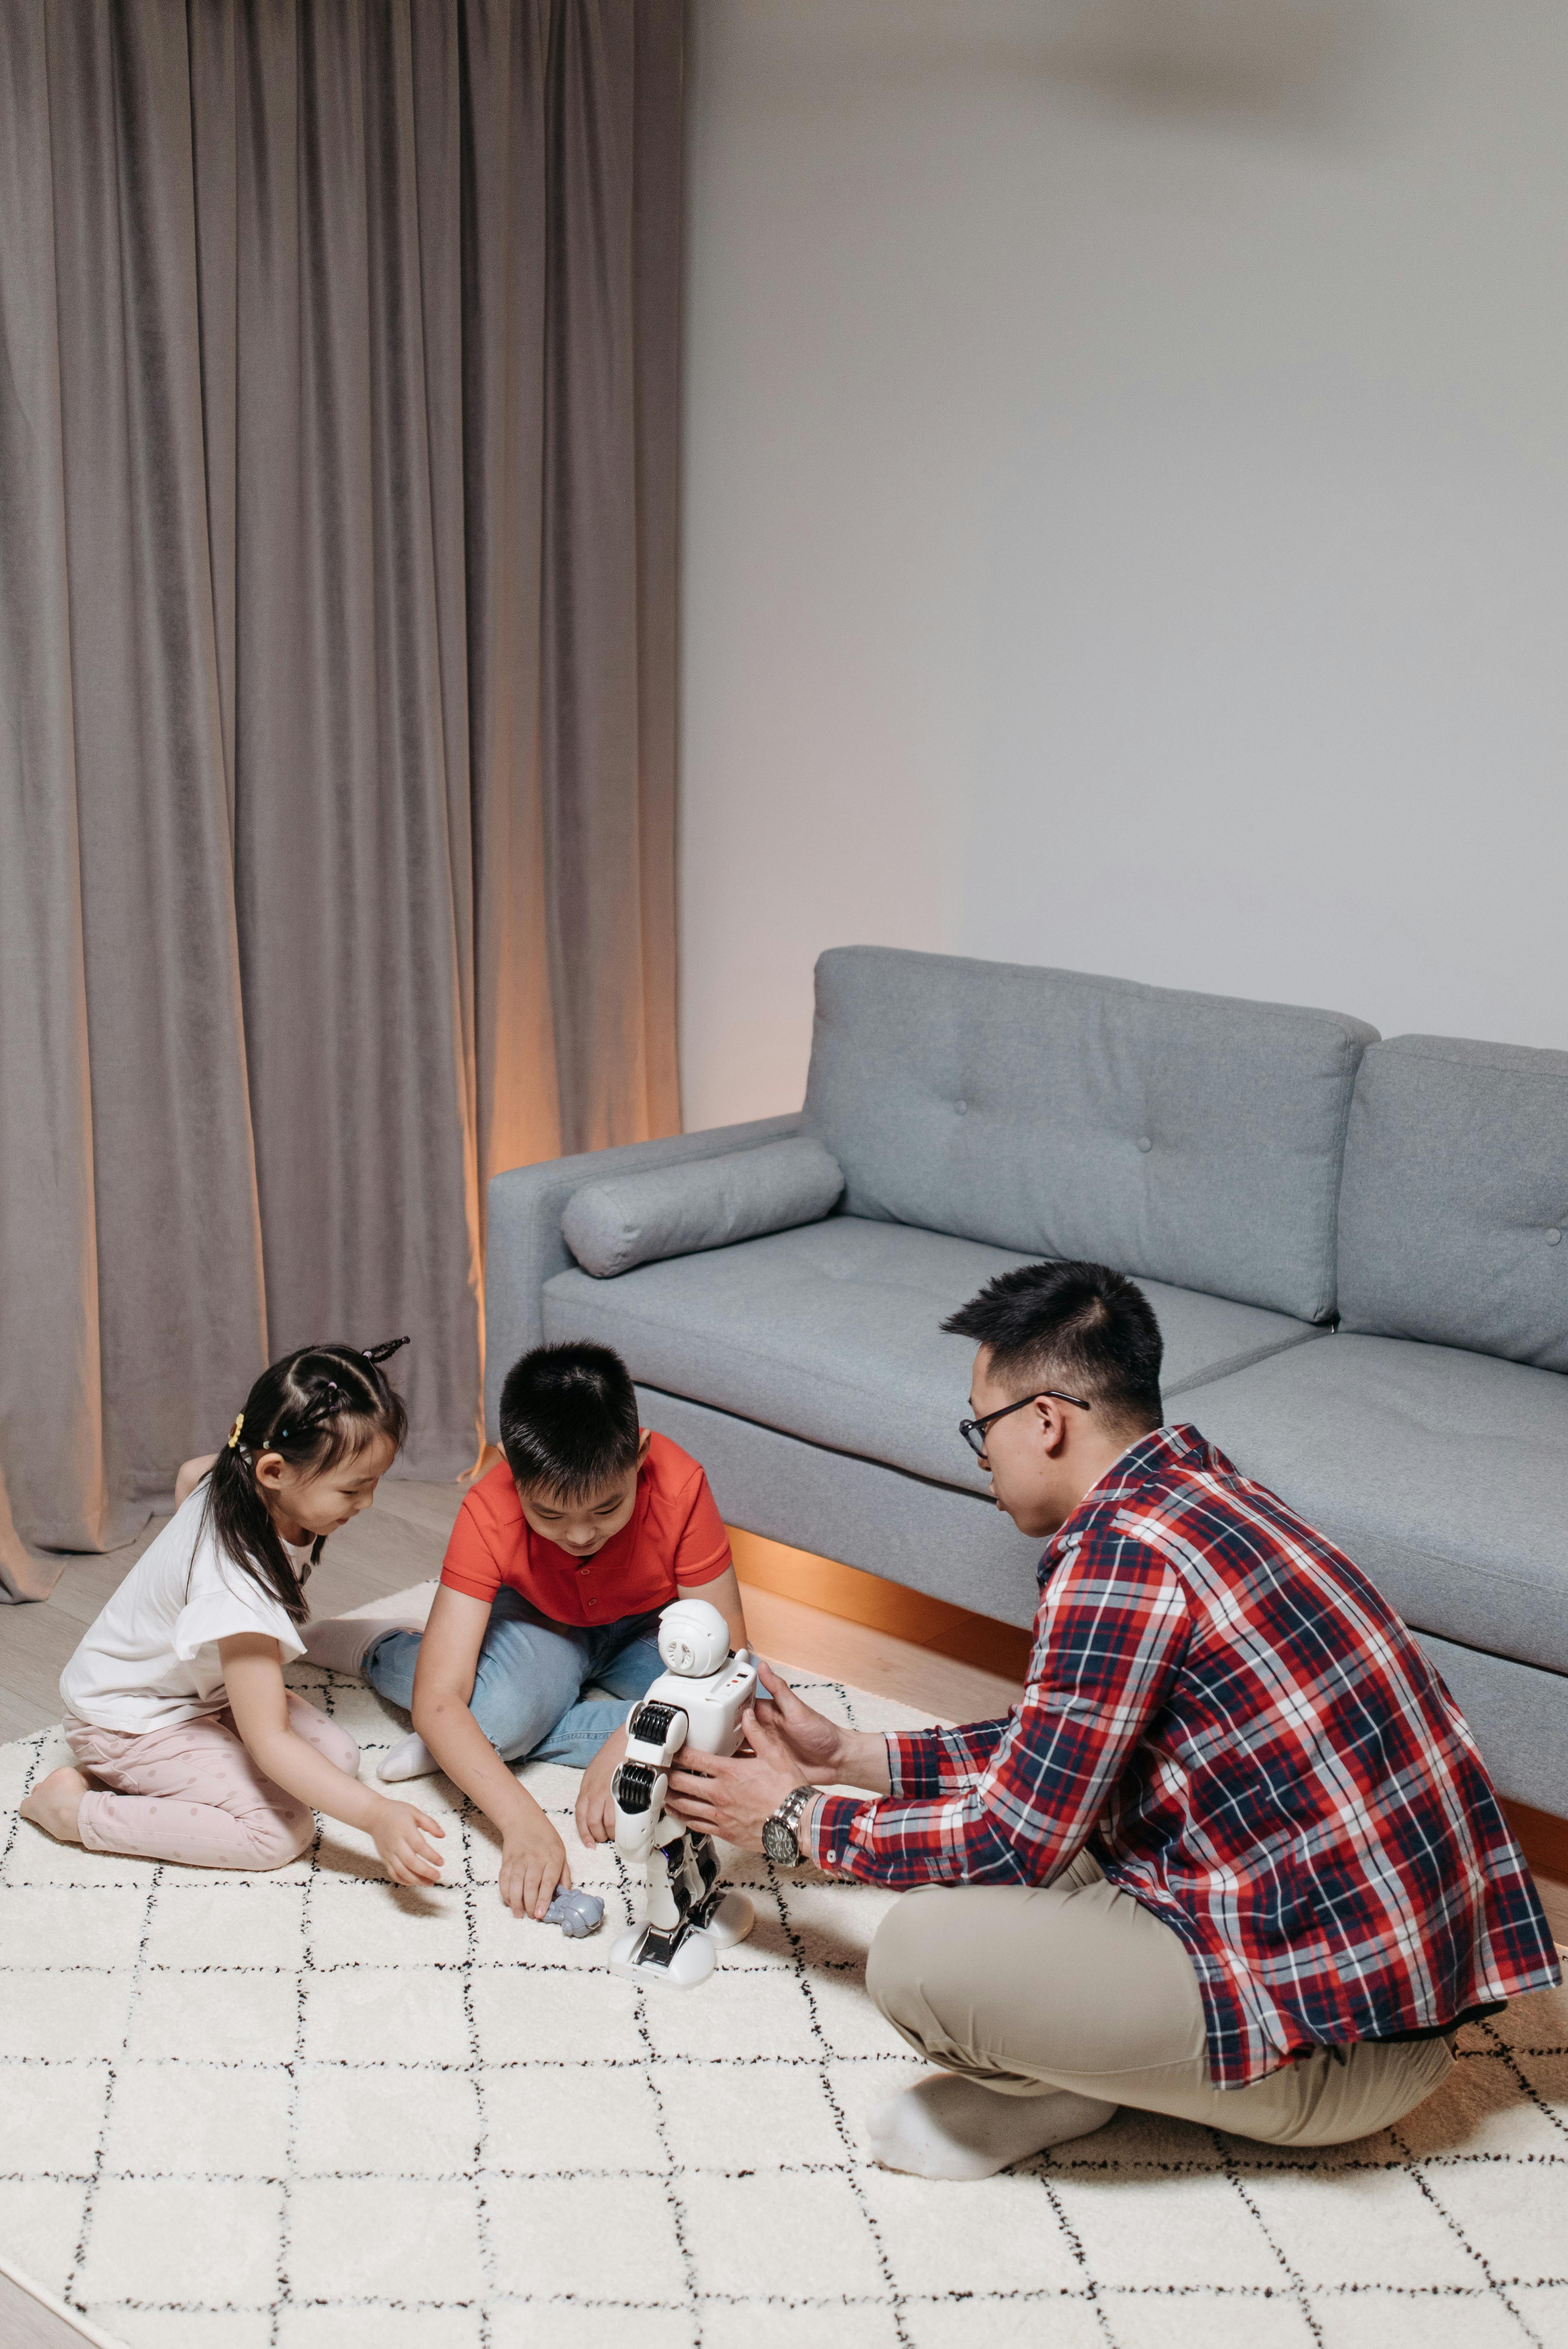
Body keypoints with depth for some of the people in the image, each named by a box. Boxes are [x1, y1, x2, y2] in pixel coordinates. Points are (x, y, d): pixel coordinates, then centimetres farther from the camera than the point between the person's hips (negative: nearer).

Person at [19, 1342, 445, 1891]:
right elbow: (269, 1742, -38)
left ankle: (135, 1779, 7)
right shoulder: (237, 1585, -39)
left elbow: (191, 1471, 14)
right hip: (129, 1721, -9)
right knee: (282, 1830, -20)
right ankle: (74, 1807, -8)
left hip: (200, 1687, 9)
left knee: (340, 1757, -1)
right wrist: (376, 1815, -45)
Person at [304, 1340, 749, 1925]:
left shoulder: (679, 1487, -33)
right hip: (539, 1624, -1)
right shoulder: (487, 1516, -32)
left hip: (647, 1630, 2)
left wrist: (625, 1748, -38)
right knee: (498, 1715, -36)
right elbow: (437, 1700, -35)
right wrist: (523, 1822, -48)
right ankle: (381, 1650, -2)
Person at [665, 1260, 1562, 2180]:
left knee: (921, 1953, -19)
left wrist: (796, 1817, 0)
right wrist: (849, 1757, 19)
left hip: (1341, 2047, -10)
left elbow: (1008, 1842, -15)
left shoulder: (1121, 1550, -22)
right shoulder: (1202, 1487, 8)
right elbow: (1049, 1754, 19)